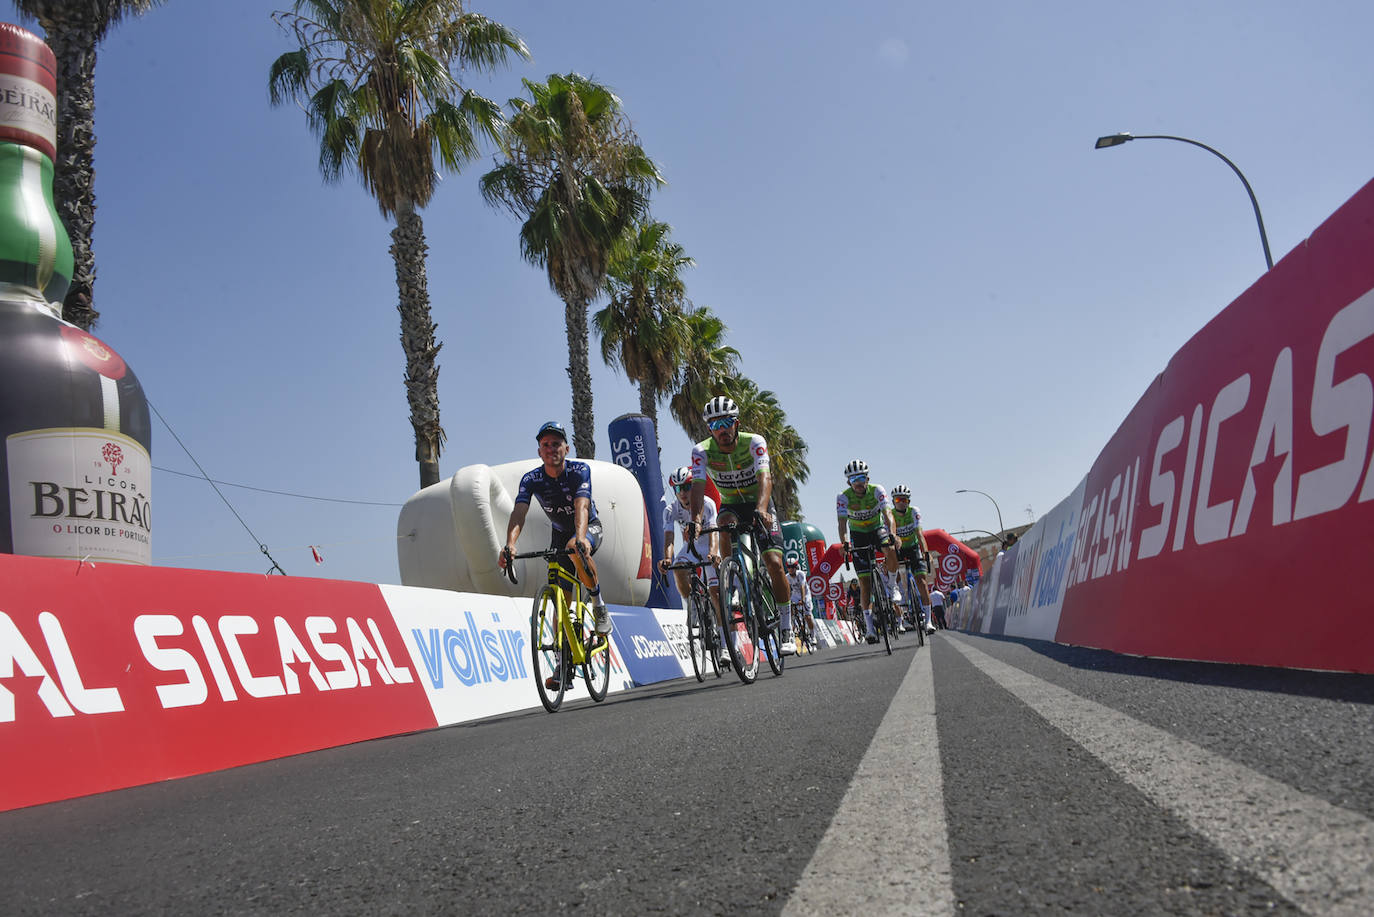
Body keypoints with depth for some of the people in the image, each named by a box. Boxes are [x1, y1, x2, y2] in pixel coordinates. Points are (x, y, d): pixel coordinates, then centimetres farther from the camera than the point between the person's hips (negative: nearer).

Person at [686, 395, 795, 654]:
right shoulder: (702, 450, -18)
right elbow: (698, 486, -31)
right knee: (726, 523, -36)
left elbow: (765, 478, -38)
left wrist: (761, 510, -57)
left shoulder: (754, 442, -24)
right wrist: (695, 520, -49)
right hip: (731, 505, 1)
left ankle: (787, 631, -4)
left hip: (759, 505, -1)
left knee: (774, 563, -14)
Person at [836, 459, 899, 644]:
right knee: (865, 581, -7)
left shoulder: (877, 490, -20)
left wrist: (892, 534, -49)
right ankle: (869, 626, -2)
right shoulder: (843, 497, -20)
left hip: (877, 528, 0)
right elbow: (842, 522, -28)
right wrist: (844, 543, -47)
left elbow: (888, 514, -31)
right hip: (858, 534, 0)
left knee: (891, 551, -35)